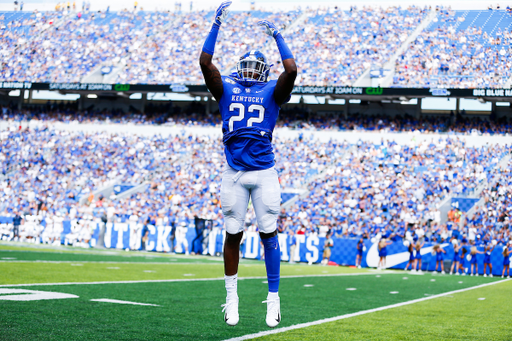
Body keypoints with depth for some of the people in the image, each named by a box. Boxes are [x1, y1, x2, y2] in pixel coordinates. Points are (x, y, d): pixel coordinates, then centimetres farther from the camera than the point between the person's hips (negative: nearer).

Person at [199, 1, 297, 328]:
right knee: (233, 235, 5)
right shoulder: (227, 89, 11)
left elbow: (291, 69, -10)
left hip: (264, 172, -1)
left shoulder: (272, 92, 7)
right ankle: (231, 297, 16)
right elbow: (205, 62, 0)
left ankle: (274, 298, 7)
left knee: (269, 233, -1)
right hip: (234, 172, 1)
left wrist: (277, 36, 0)